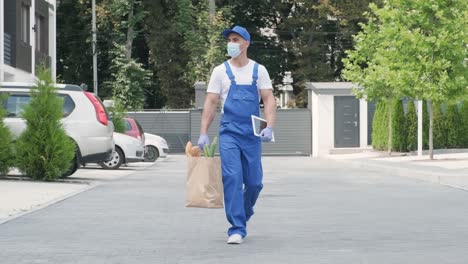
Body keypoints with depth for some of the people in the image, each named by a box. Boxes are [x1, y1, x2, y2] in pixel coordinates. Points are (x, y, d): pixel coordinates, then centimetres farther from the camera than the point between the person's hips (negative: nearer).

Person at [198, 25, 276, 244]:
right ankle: (237, 228, -10)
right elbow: (210, 103, 3)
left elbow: (269, 100, 1)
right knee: (232, 178, -13)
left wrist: (269, 126, -14)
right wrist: (203, 133, -5)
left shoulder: (259, 71, 7)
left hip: (252, 134, 1)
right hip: (229, 133, -1)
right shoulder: (220, 71, 5)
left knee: (254, 182, 4)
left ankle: (243, 214, 32)